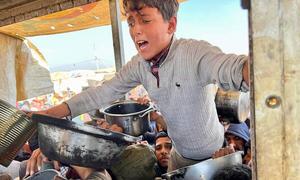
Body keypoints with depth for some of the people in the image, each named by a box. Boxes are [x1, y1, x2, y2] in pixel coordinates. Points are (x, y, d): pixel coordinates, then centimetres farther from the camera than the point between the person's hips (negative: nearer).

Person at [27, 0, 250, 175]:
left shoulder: (196, 54, -30)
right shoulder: (139, 65, -12)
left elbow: (233, 68, -48)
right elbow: (104, 92, -10)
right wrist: (50, 113, -16)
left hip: (213, 156, -4)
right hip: (179, 153, 5)